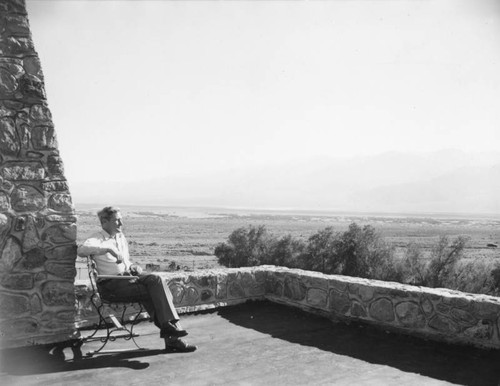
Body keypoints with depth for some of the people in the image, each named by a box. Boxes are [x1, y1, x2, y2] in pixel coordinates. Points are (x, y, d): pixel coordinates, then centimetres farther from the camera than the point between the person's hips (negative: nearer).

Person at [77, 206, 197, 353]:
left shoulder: (121, 238, 23)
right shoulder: (98, 239, -1)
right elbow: (81, 250, -24)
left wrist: (133, 267, 11)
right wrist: (108, 249, -31)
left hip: (128, 276, 7)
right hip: (111, 284, -7)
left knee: (156, 279, -23)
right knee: (153, 292, -26)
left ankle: (169, 326, -26)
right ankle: (171, 338, -25)